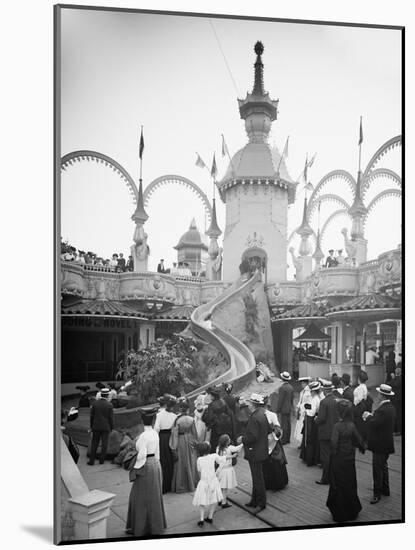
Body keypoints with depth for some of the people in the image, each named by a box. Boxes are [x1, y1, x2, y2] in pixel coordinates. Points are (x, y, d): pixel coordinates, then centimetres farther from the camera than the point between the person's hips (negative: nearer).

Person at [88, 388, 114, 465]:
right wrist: (111, 428, 5)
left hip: (96, 427, 2)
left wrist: (91, 426, 11)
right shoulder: (109, 405, -12)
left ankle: (92, 460, 12)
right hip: (106, 427, -2)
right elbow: (111, 418, -8)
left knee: (94, 444, 11)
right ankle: (101, 460, 13)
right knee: (104, 444, 9)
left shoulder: (95, 403, -5)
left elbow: (91, 415, 0)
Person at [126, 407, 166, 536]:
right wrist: (155, 466, 19)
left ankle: (141, 527, 15)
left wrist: (135, 469, -11)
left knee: (141, 497, 5)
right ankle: (155, 524, 30)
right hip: (155, 464, 8)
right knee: (154, 495, 18)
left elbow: (142, 455, -22)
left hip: (146, 466, -8)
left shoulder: (143, 436, -22)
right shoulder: (155, 434, 2)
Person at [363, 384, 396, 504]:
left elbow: (374, 424, -28)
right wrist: (371, 416, 1)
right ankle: (385, 490, 35)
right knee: (383, 466, 22)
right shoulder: (390, 407, 6)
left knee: (377, 469, 0)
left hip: (380, 445, -10)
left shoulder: (383, 410, -26)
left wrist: (368, 416, -11)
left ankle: (377, 493, 9)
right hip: (386, 443, 10)